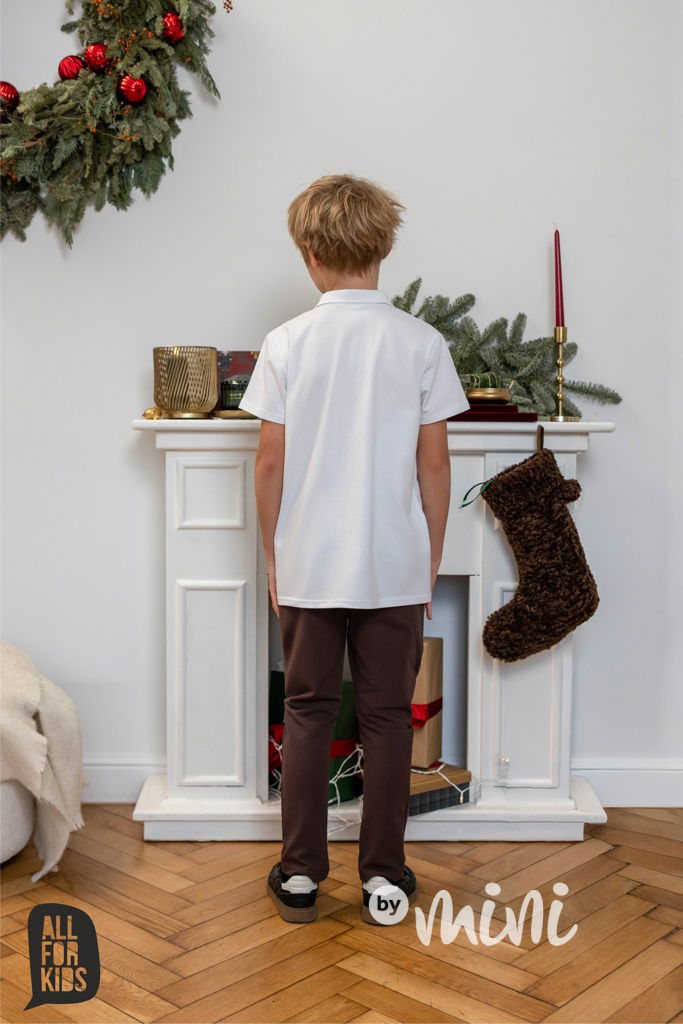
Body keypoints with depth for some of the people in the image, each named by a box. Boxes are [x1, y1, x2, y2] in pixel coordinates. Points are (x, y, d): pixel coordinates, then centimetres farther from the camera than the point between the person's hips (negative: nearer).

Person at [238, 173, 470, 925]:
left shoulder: (287, 343, -6)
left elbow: (272, 463, -5)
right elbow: (433, 464, -3)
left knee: (308, 713, 12)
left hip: (309, 567, 0)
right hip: (394, 567, 0)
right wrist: (432, 562, 7)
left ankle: (300, 873, 21)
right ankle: (382, 875, 21)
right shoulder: (422, 343, -4)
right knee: (387, 717, 11)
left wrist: (273, 558, 7)